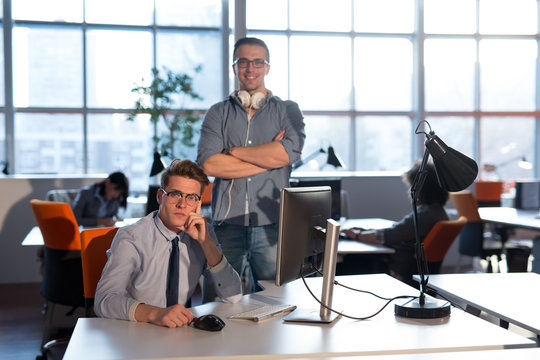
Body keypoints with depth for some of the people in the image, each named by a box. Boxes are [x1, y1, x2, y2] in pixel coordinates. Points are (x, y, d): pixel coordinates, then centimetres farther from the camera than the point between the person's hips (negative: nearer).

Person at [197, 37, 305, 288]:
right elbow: (208, 164, -6)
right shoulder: (218, 113, 10)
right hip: (227, 224, 1)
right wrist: (267, 158, -8)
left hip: (271, 225, 0)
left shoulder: (287, 111, 10)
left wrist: (233, 150, -3)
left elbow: (288, 152, -10)